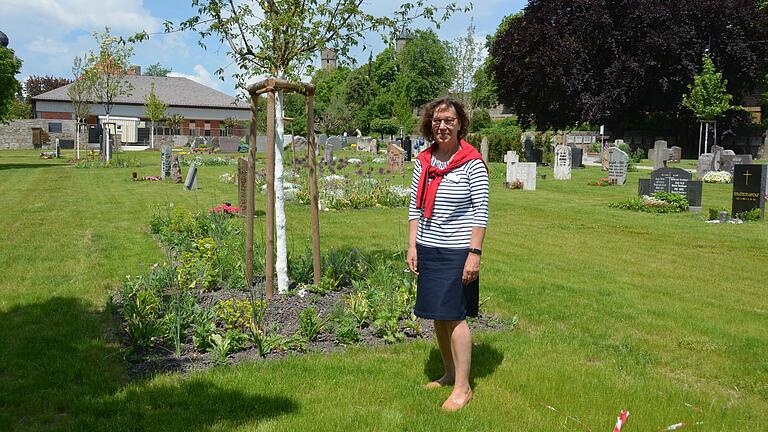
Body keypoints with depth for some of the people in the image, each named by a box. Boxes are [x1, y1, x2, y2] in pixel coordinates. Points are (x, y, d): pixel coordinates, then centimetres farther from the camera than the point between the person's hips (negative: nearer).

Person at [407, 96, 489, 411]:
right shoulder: (423, 162, 8)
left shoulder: (472, 163, -8)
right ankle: (449, 373, 31)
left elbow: (481, 212, -10)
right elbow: (414, 208, 12)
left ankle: (462, 387, 9)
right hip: (428, 251, 6)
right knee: (438, 316, 13)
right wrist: (412, 246, 5)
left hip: (457, 252, -6)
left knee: (454, 316, -3)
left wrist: (474, 253, -15)